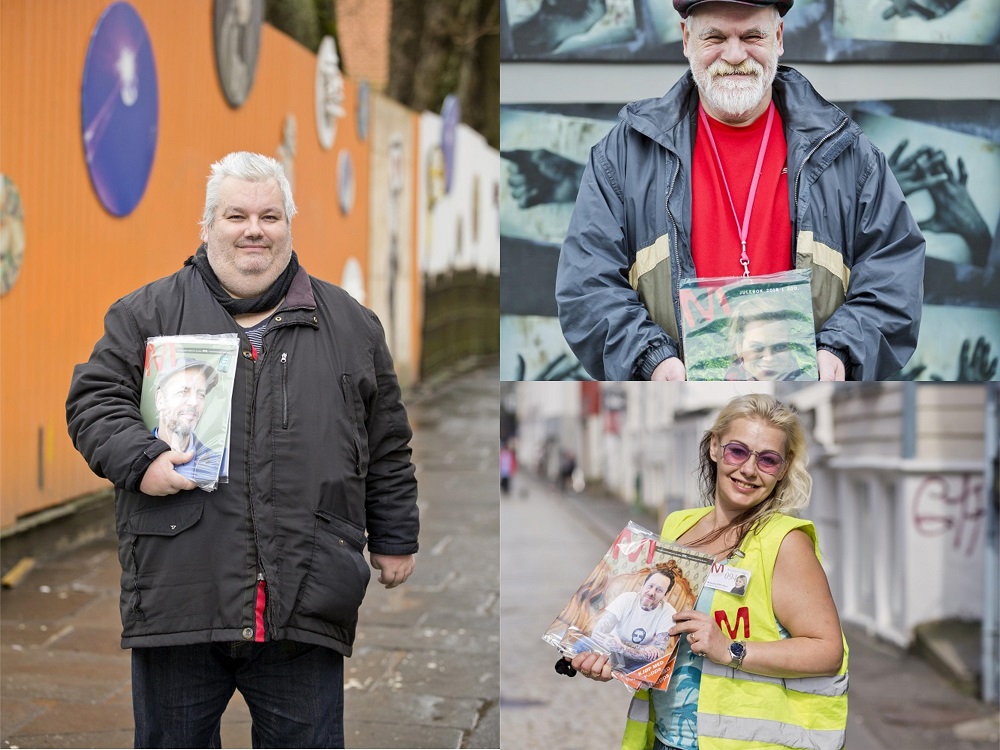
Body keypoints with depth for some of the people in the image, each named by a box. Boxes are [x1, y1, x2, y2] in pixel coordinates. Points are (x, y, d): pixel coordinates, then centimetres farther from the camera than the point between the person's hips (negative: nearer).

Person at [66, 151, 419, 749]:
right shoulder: (149, 313, 8)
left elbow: (387, 447, 17)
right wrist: (141, 460, -12)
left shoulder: (351, 324, 13)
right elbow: (94, 399, 5)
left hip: (307, 607, 1)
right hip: (178, 596, 0)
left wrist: (395, 538, 15)